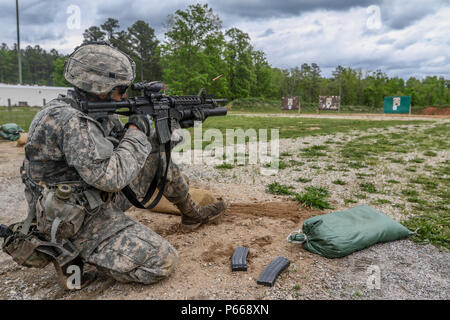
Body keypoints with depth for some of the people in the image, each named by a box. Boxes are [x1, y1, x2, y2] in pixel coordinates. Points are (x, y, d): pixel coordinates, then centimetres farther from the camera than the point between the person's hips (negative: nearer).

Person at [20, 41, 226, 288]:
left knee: (160, 157, 8)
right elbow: (111, 177, -32)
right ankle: (73, 254, -2)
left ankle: (193, 215, 25)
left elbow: (122, 146, 11)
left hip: (102, 200, 9)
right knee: (163, 262, -13)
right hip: (80, 222, -9)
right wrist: (136, 133, -19)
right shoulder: (67, 120, -28)